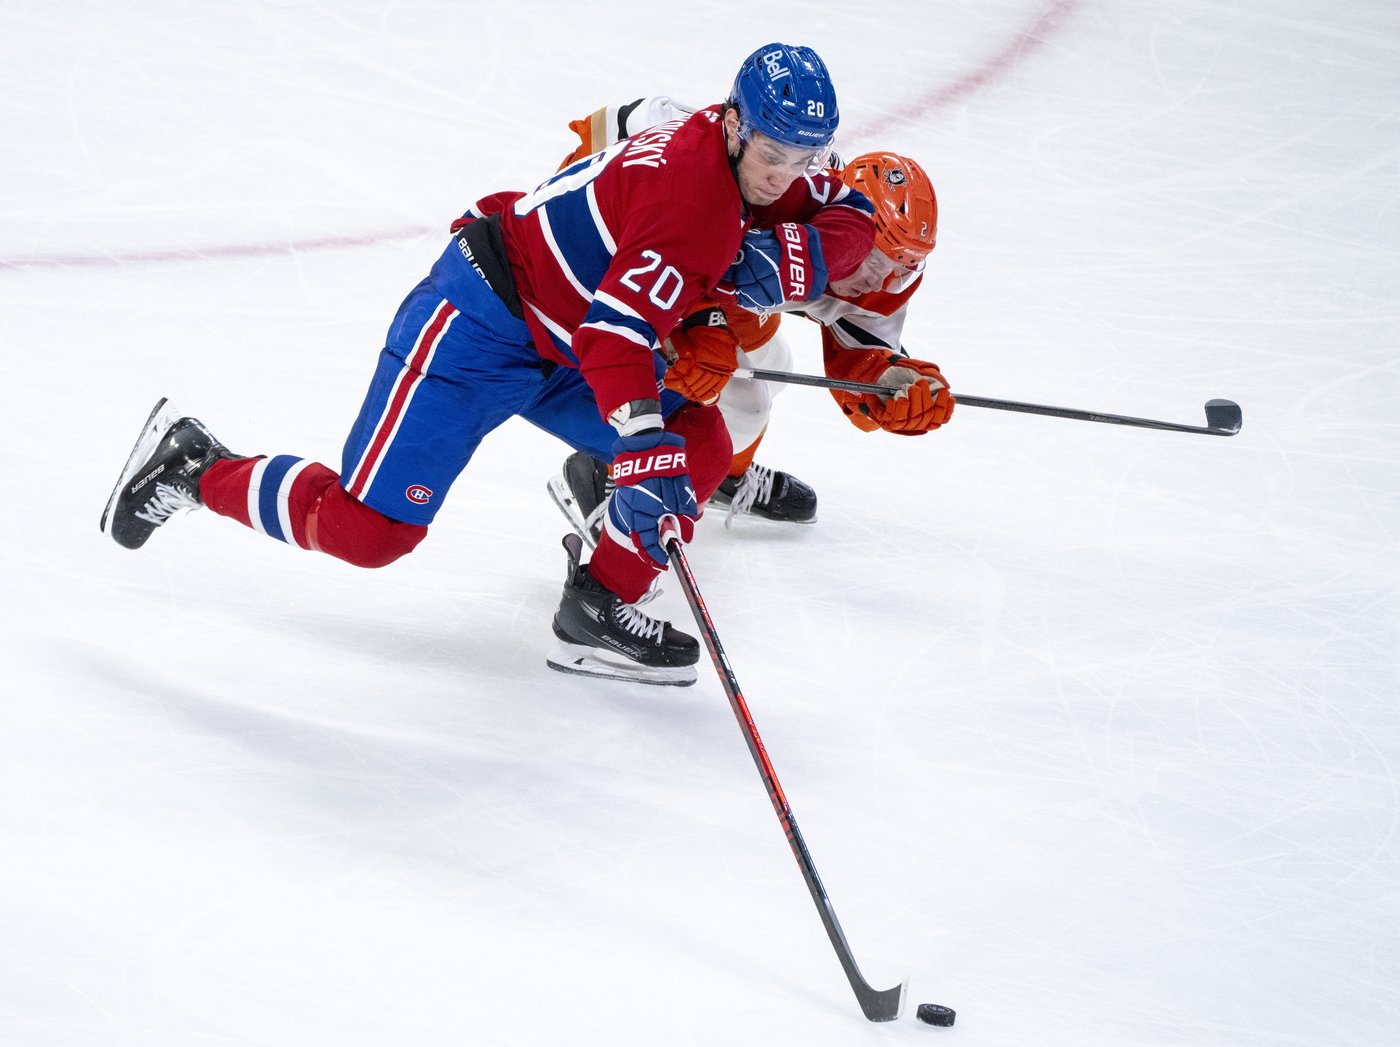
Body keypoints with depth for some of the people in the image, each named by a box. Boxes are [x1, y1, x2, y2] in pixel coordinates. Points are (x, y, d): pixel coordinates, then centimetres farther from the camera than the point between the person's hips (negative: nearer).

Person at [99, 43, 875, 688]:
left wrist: (781, 257, -14)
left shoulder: (758, 161, -1)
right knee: (368, 528, -13)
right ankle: (192, 465, 6)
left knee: (699, 450, 0)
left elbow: (850, 220, 6)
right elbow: (617, 330, -35)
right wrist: (645, 447, -43)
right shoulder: (694, 196, -28)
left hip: (561, 341, 10)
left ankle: (597, 613, 7)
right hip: (478, 320, -10)